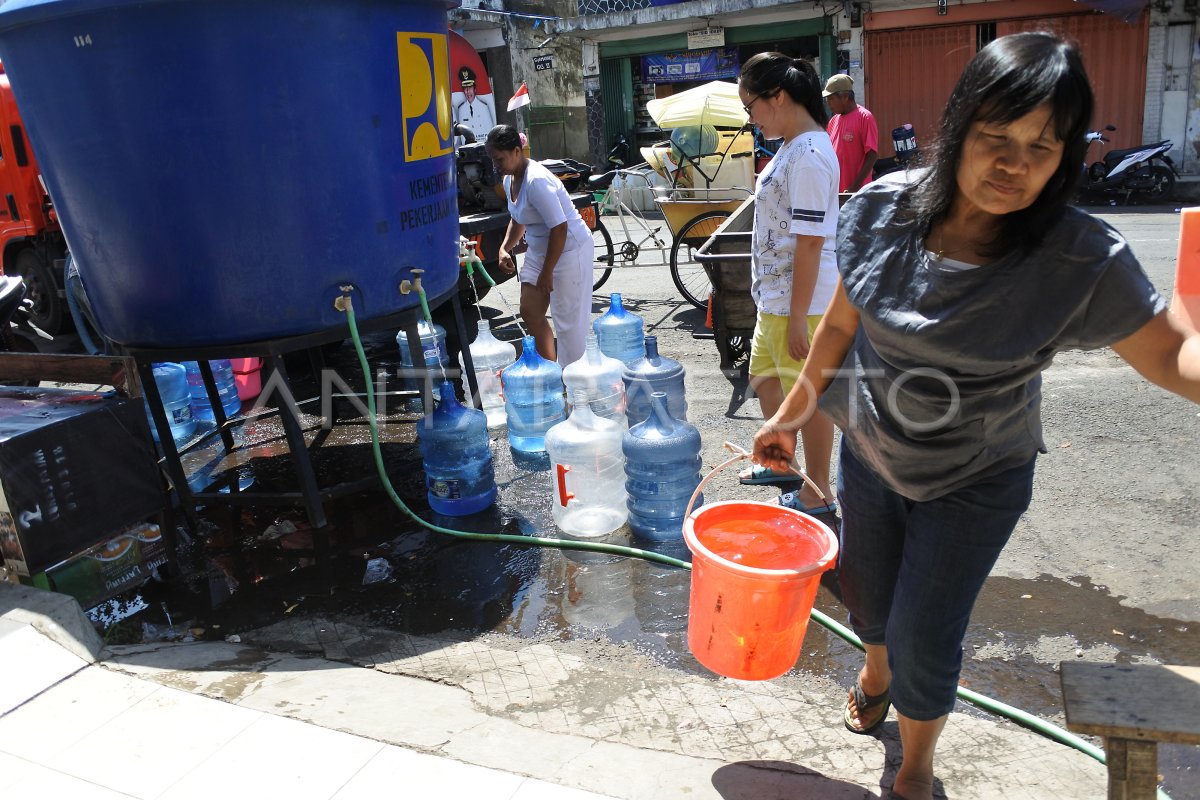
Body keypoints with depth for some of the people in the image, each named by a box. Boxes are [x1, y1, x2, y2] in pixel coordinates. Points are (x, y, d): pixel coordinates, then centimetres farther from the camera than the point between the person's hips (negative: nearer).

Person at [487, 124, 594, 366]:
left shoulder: (536, 181, -25)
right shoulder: (510, 179, 4)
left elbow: (559, 228, -27)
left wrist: (547, 272, -22)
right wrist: (505, 248, 4)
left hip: (569, 249, -10)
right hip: (539, 250, 10)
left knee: (568, 319, -2)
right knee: (529, 311, 9)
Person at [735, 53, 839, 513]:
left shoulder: (808, 156, -20)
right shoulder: (792, 148, 10)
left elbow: (810, 242, -23)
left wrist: (798, 317, -22)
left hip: (800, 300, -10)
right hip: (774, 295, 10)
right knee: (764, 377, 23)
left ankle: (816, 493, 20)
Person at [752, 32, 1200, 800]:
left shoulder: (1084, 261, -23)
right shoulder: (884, 211, -16)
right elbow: (843, 322, -3)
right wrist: (793, 411, 6)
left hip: (975, 481, -3)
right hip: (870, 450, 3)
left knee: (924, 640, 3)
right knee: (866, 592, 23)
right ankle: (877, 670, 61)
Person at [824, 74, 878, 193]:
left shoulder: (865, 118, -9)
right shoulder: (834, 120, 12)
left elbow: (872, 155, -13)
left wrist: (855, 187, -19)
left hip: (857, 192, -7)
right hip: (834, 190, 7)